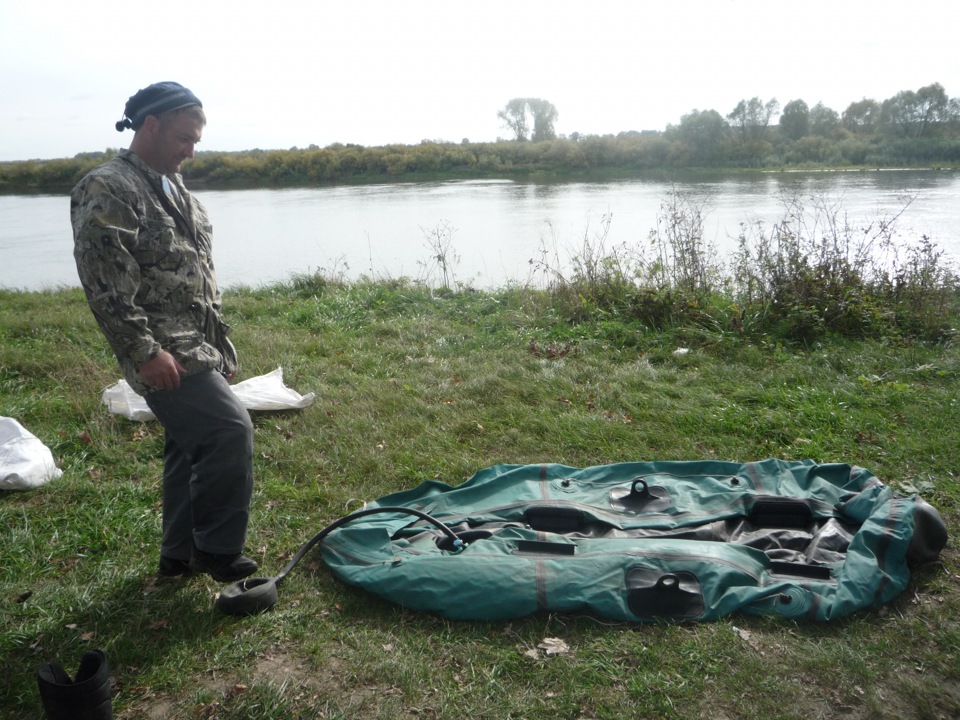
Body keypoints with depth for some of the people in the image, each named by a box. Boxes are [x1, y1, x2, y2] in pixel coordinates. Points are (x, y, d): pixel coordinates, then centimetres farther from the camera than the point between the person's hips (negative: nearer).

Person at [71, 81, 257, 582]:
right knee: (230, 428, -17)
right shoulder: (106, 190, -10)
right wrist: (144, 351, -23)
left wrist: (220, 346, 20)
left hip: (197, 348, 10)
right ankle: (218, 550, -2)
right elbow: (104, 282, -19)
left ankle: (180, 555, 28)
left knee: (193, 446, 14)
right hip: (164, 356, -9)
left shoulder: (174, 189, 19)